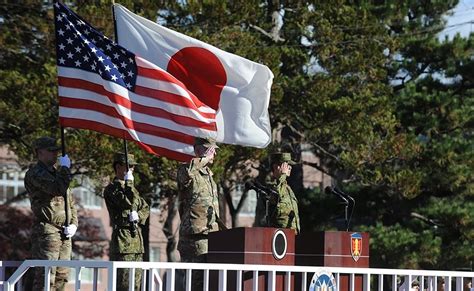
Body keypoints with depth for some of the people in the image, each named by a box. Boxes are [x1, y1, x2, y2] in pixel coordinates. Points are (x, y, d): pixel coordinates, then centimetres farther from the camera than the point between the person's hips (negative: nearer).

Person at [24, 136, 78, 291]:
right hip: (47, 231, -8)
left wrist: (73, 224, 8)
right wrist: (65, 168, -7)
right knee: (45, 278, -13)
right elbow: (58, 189, -21)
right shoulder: (35, 173, -5)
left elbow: (71, 202, 24)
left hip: (64, 233, 8)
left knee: (61, 277, 7)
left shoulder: (56, 172, 23)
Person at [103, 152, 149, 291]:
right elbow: (129, 202, -21)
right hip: (123, 241, -8)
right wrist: (129, 182, -11)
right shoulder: (111, 189, -6)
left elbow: (145, 208, 20)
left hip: (137, 242, 9)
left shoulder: (130, 188, 22)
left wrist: (138, 216, -2)